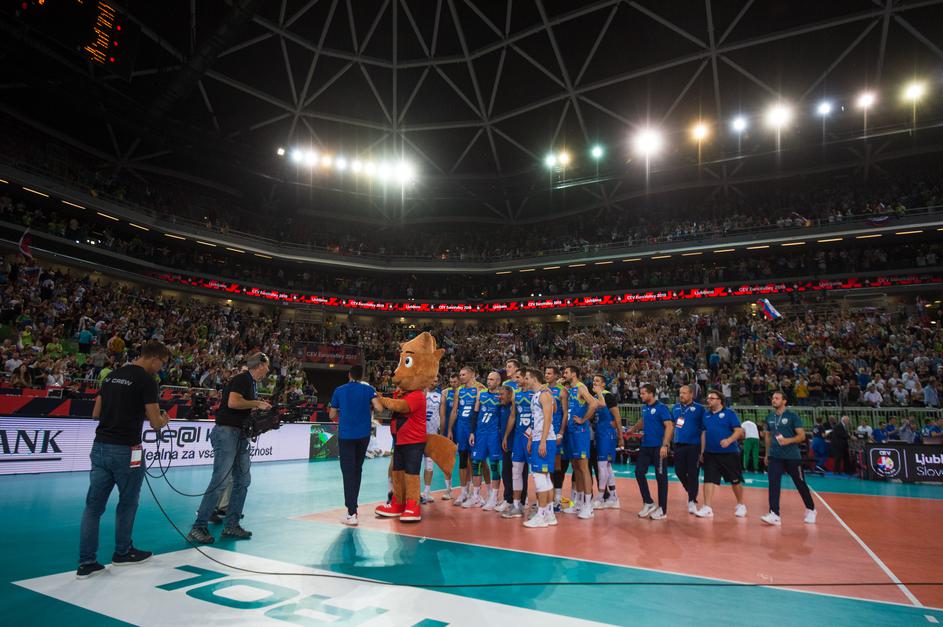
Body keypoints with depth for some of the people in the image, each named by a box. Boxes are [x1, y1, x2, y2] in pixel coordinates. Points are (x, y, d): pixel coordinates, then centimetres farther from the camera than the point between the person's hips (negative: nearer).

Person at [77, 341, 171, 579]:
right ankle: (122, 552, 27)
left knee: (94, 505, 8)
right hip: (125, 450, -7)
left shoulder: (112, 376, 11)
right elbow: (154, 422, -12)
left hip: (100, 447, 7)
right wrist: (164, 420, 10)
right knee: (127, 502, 12)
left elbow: (96, 413, 16)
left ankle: (86, 562, 10)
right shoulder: (147, 380, -12)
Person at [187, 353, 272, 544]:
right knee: (219, 481, -10)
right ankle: (198, 527, -2)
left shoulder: (252, 384, 18)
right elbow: (233, 402, -25)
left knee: (243, 481, 9)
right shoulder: (241, 379, -11)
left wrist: (263, 411, 8)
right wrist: (257, 403, -15)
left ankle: (231, 525, 16)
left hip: (241, 435, 10)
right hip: (227, 432, -10)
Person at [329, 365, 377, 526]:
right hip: (363, 435, 2)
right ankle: (353, 505, 26)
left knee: (348, 472, -3)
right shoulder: (368, 389, 3)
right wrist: (368, 408, 11)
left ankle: (352, 513, -10)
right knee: (357, 470, 17)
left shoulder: (339, 390, 4)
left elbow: (332, 416, 6)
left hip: (345, 435, -2)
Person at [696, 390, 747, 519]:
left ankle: (741, 506, 30)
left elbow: (739, 431, -11)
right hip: (710, 454, 4)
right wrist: (702, 451, 12)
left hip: (729, 453, -4)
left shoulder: (729, 413, -6)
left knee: (735, 480, 9)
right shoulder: (707, 415, 10)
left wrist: (729, 440, -29)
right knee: (709, 480, -3)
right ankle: (707, 508, -1)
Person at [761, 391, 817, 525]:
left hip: (792, 456, -3)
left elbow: (802, 436, -9)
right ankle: (774, 515, -8)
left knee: (800, 484, 10)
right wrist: (767, 454, 19)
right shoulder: (769, 417, 8)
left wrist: (788, 441, -26)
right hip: (774, 456, 3)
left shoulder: (792, 416, -6)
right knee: (773, 484, -8)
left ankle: (810, 510, 32)